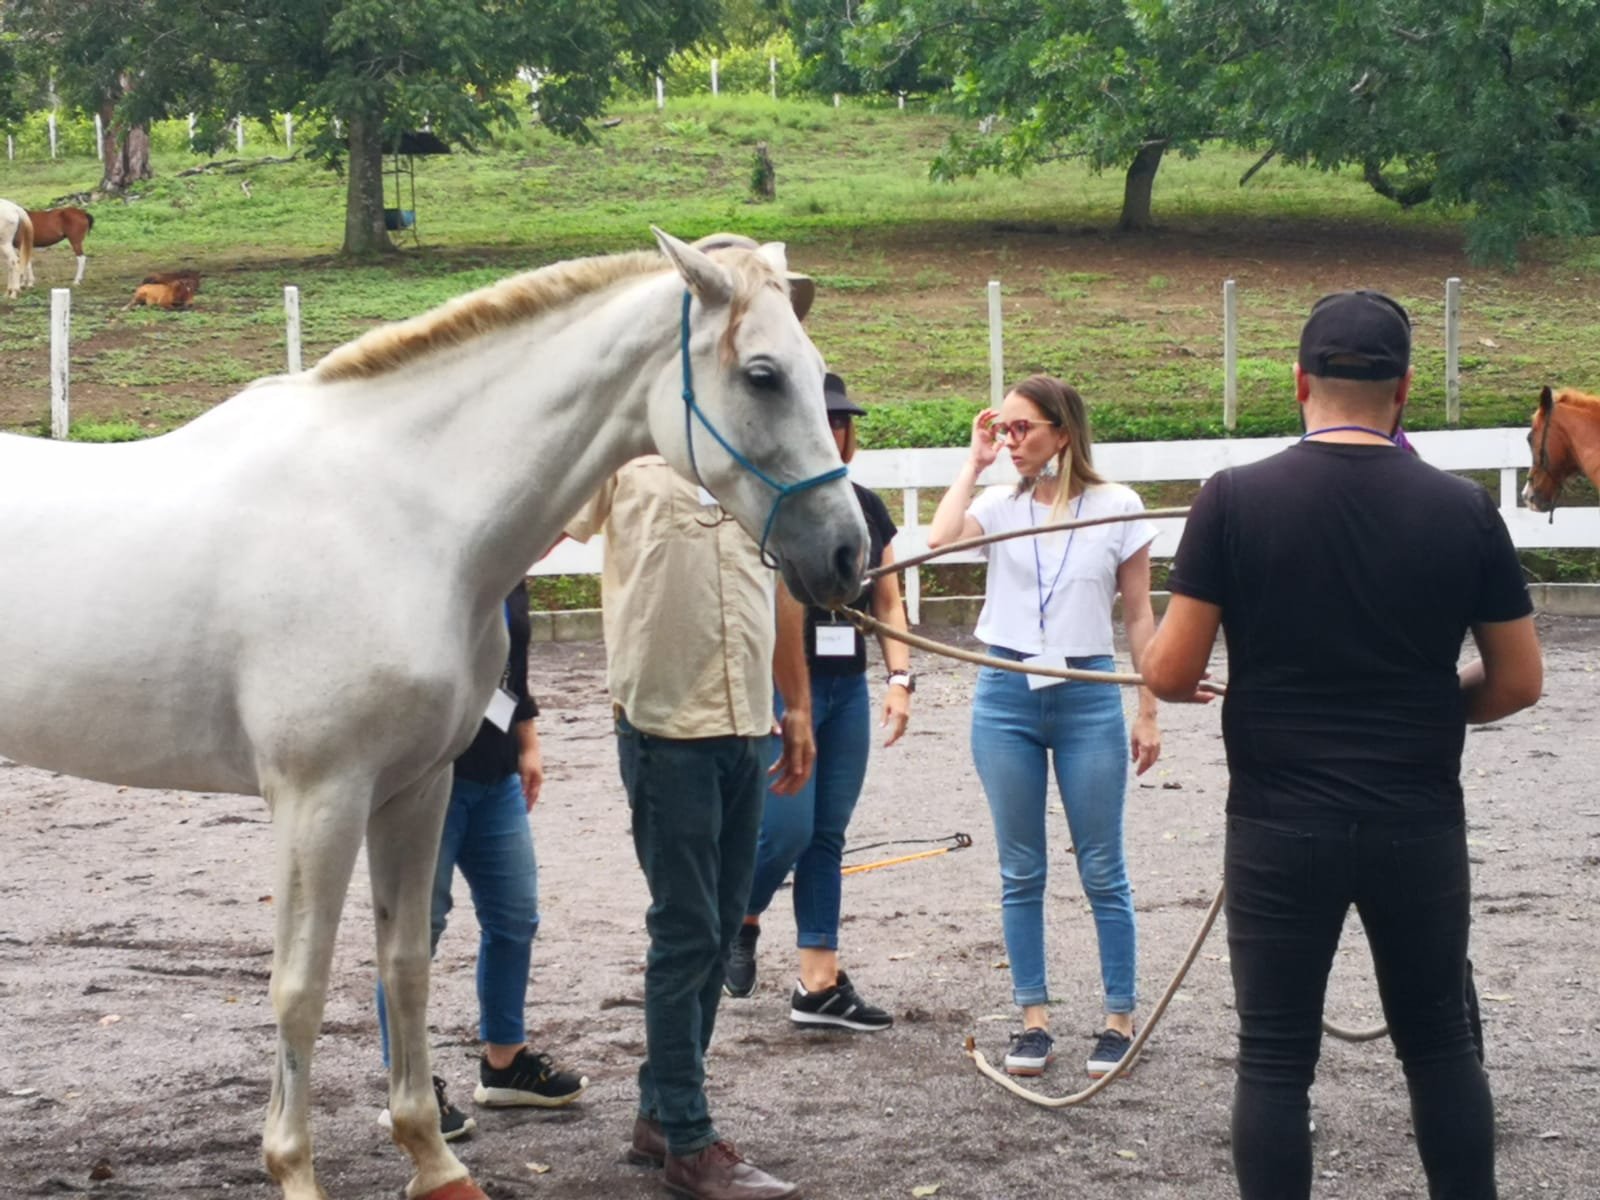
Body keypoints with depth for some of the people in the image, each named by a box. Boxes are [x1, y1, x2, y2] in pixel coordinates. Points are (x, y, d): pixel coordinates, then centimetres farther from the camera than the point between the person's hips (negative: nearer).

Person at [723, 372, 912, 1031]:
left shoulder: (865, 507, 9)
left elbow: (887, 603, 14)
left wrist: (899, 677, 1)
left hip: (847, 688, 6)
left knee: (827, 836, 7)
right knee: (787, 829, -9)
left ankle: (819, 984, 10)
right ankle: (739, 921, 22)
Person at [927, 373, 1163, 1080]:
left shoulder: (1117, 507, -1)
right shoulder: (1000, 505, 3)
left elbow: (1139, 615, 3)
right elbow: (939, 541, -18)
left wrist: (1148, 712, 1)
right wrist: (974, 462, -7)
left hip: (1088, 696, -2)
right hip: (1006, 696, 2)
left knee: (1102, 870, 2)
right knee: (1021, 871, 7)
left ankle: (1119, 1019, 10)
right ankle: (1033, 1020, 14)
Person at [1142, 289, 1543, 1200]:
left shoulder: (1236, 500, -9)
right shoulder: (1463, 509, -4)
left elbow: (1172, 674, -9)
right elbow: (1519, 682, 1)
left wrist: (1159, 663, 14)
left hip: (1281, 828, -1)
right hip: (1420, 826, 2)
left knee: (1276, 1060, 6)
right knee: (1441, 1045, 16)